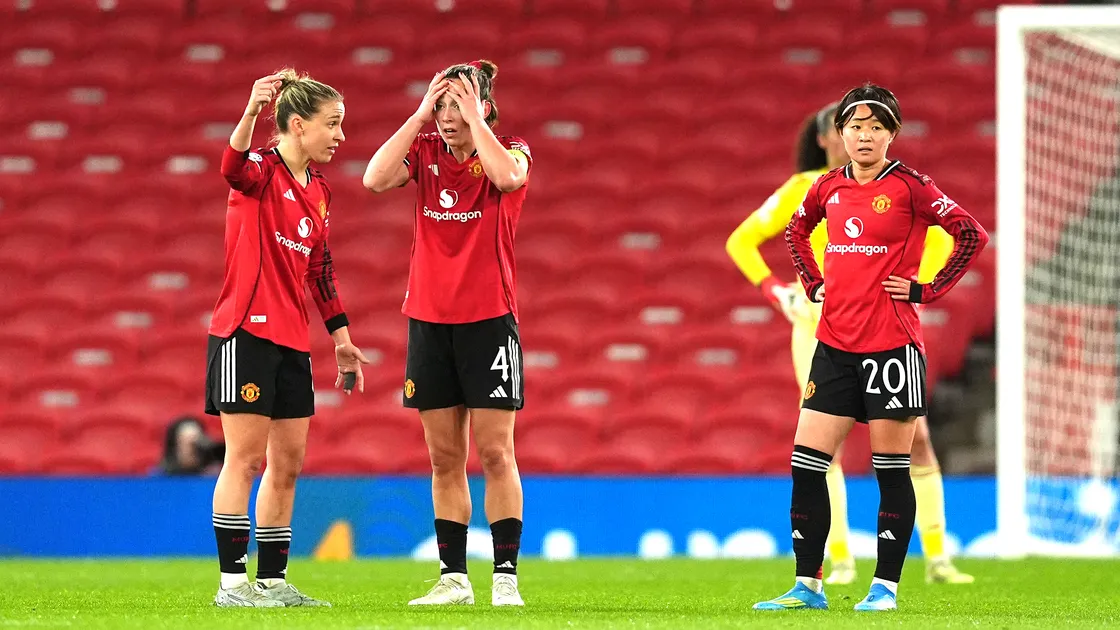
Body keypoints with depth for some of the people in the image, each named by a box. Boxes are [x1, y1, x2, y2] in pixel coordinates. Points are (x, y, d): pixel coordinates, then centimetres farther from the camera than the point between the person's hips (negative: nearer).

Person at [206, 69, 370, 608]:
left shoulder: (317, 190, 14)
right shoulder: (262, 171, -10)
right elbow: (234, 167, -36)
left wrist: (341, 338, 20)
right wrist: (250, 112, -53)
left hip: (292, 341, 8)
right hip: (246, 332, -8)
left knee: (288, 464, 10)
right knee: (246, 459, -7)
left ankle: (272, 581, 16)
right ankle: (233, 581, -5)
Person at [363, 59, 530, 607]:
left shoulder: (511, 150, -2)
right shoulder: (424, 152, 5)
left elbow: (508, 175, -26)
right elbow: (374, 178, -13)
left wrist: (474, 118, -18)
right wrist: (421, 114, -12)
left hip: (489, 320, -3)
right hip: (429, 320, 3)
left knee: (495, 453, -5)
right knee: (444, 457, 6)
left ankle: (506, 578, -2)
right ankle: (454, 578, 11)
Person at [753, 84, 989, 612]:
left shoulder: (909, 186, -6)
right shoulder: (829, 188, 9)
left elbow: (972, 235, -8)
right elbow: (796, 232, 29)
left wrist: (926, 291, -9)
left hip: (892, 344, -5)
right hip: (834, 344, 5)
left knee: (892, 470, 0)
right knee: (805, 464, 1)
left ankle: (885, 587, 8)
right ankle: (808, 586, 7)